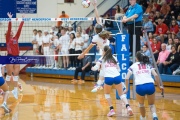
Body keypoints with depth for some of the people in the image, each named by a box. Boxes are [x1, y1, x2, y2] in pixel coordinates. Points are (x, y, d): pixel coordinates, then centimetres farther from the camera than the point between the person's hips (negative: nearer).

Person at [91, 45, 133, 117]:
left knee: (107, 94, 23)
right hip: (117, 77, 2)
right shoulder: (114, 58, 22)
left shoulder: (102, 59, 13)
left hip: (108, 78, -2)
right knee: (121, 94, 13)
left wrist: (93, 68, 25)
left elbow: (96, 67, 3)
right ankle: (128, 107, -11)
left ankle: (111, 109, 10)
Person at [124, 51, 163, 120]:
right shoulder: (148, 65, 20)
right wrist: (159, 86, 16)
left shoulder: (133, 66, 16)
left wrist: (127, 89, 20)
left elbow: (127, 78, 9)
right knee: (152, 105, 17)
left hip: (140, 87, -1)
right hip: (150, 85, 1)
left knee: (141, 105, 27)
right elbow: (156, 75, 7)